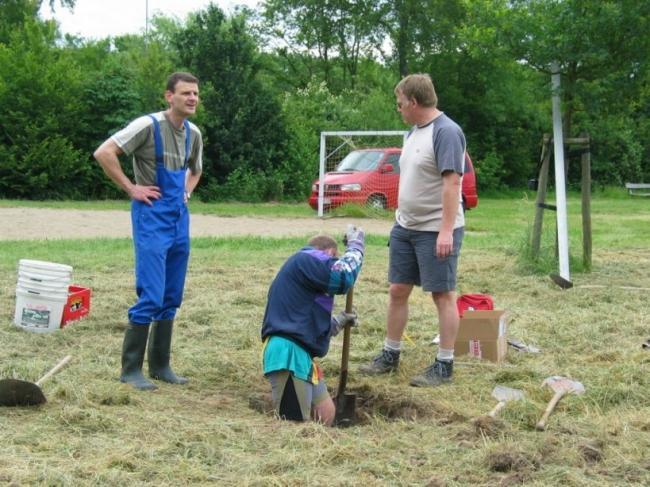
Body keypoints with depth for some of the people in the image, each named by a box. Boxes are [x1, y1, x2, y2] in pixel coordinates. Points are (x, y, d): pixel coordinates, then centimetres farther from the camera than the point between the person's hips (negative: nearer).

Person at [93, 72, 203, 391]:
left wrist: (186, 193, 12)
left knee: (171, 298, 10)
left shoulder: (194, 133, 10)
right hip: (152, 219, -7)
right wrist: (131, 188, -14)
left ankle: (160, 365, 21)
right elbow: (103, 153, -16)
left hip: (180, 219, 7)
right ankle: (131, 370, -1)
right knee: (151, 296, -11)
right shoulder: (148, 125, -11)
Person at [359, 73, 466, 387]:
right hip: (404, 227, 9)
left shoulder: (446, 132, -16)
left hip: (436, 231, -9)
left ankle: (444, 365, 8)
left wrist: (446, 231, -26)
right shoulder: (414, 132, 14)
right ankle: (390, 355, 23)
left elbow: (452, 182, -22)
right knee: (397, 291, 12)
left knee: (443, 295, 0)